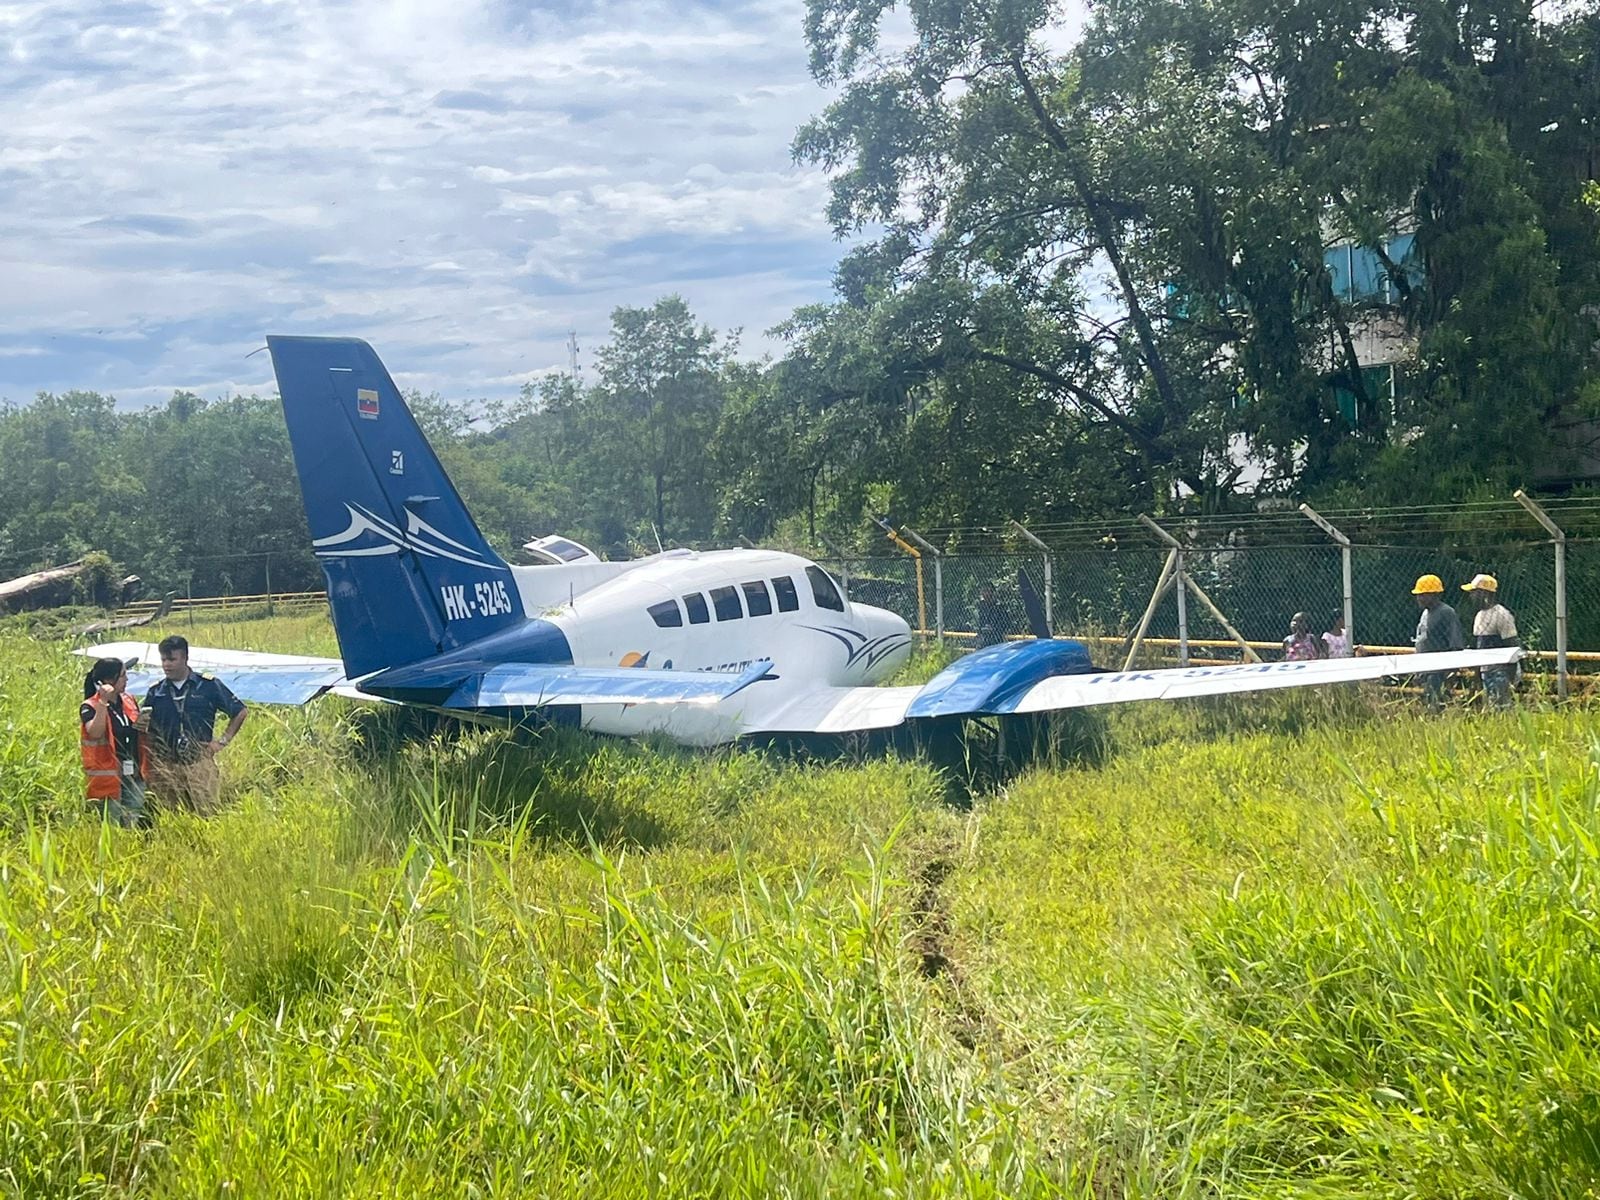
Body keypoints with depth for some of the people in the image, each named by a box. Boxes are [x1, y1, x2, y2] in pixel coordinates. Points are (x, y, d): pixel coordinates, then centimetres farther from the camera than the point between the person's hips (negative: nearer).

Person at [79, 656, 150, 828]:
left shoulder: (128, 701, 10)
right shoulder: (90, 707, -8)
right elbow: (95, 733, -27)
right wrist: (103, 702, -27)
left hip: (134, 775, 6)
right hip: (108, 778, -6)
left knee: (135, 825, 8)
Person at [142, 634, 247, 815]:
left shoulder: (208, 685, 1)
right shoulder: (156, 692, 9)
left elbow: (239, 712, 8)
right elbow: (147, 732, 17)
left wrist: (223, 741, 2)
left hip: (200, 764, -2)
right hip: (165, 767, 2)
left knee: (206, 814, -5)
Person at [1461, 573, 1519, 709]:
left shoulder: (1501, 615, -14)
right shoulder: (1480, 615, 14)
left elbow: (1511, 646, -15)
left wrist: (1511, 675, -17)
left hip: (1500, 671, -9)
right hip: (1486, 670, 9)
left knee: (1502, 705, -13)